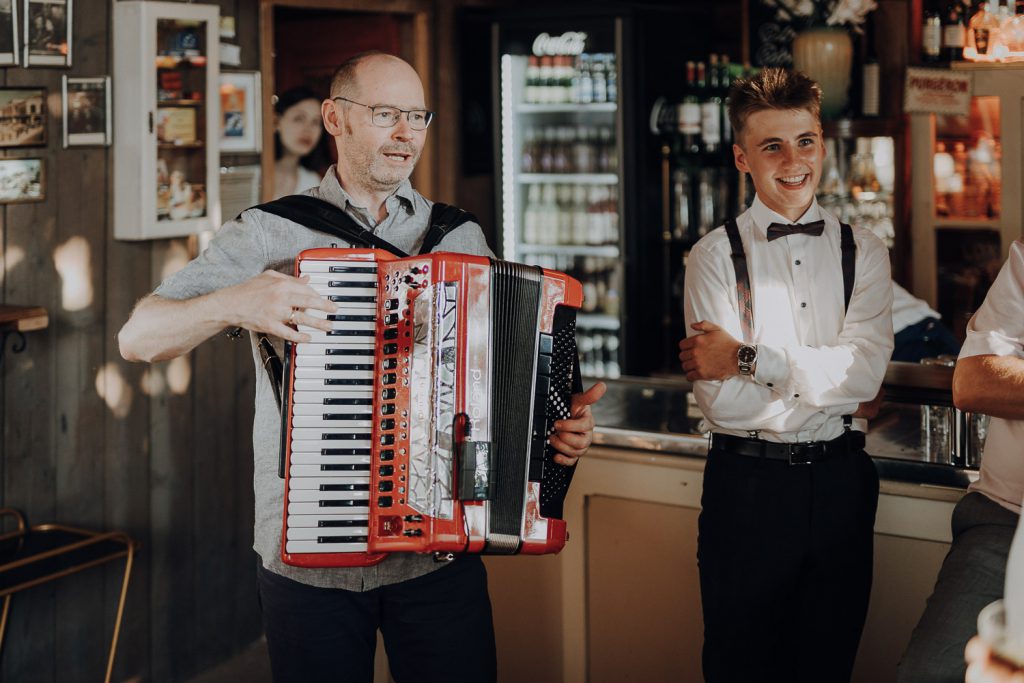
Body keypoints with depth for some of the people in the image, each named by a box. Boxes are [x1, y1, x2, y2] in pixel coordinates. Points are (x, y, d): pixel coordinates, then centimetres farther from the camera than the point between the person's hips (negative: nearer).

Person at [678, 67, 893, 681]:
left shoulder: (864, 252, 5)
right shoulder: (715, 257, -4)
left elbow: (865, 372, -10)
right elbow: (721, 399, -13)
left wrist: (748, 359, -14)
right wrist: (839, 392, -7)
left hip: (840, 485, 2)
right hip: (748, 487, -2)